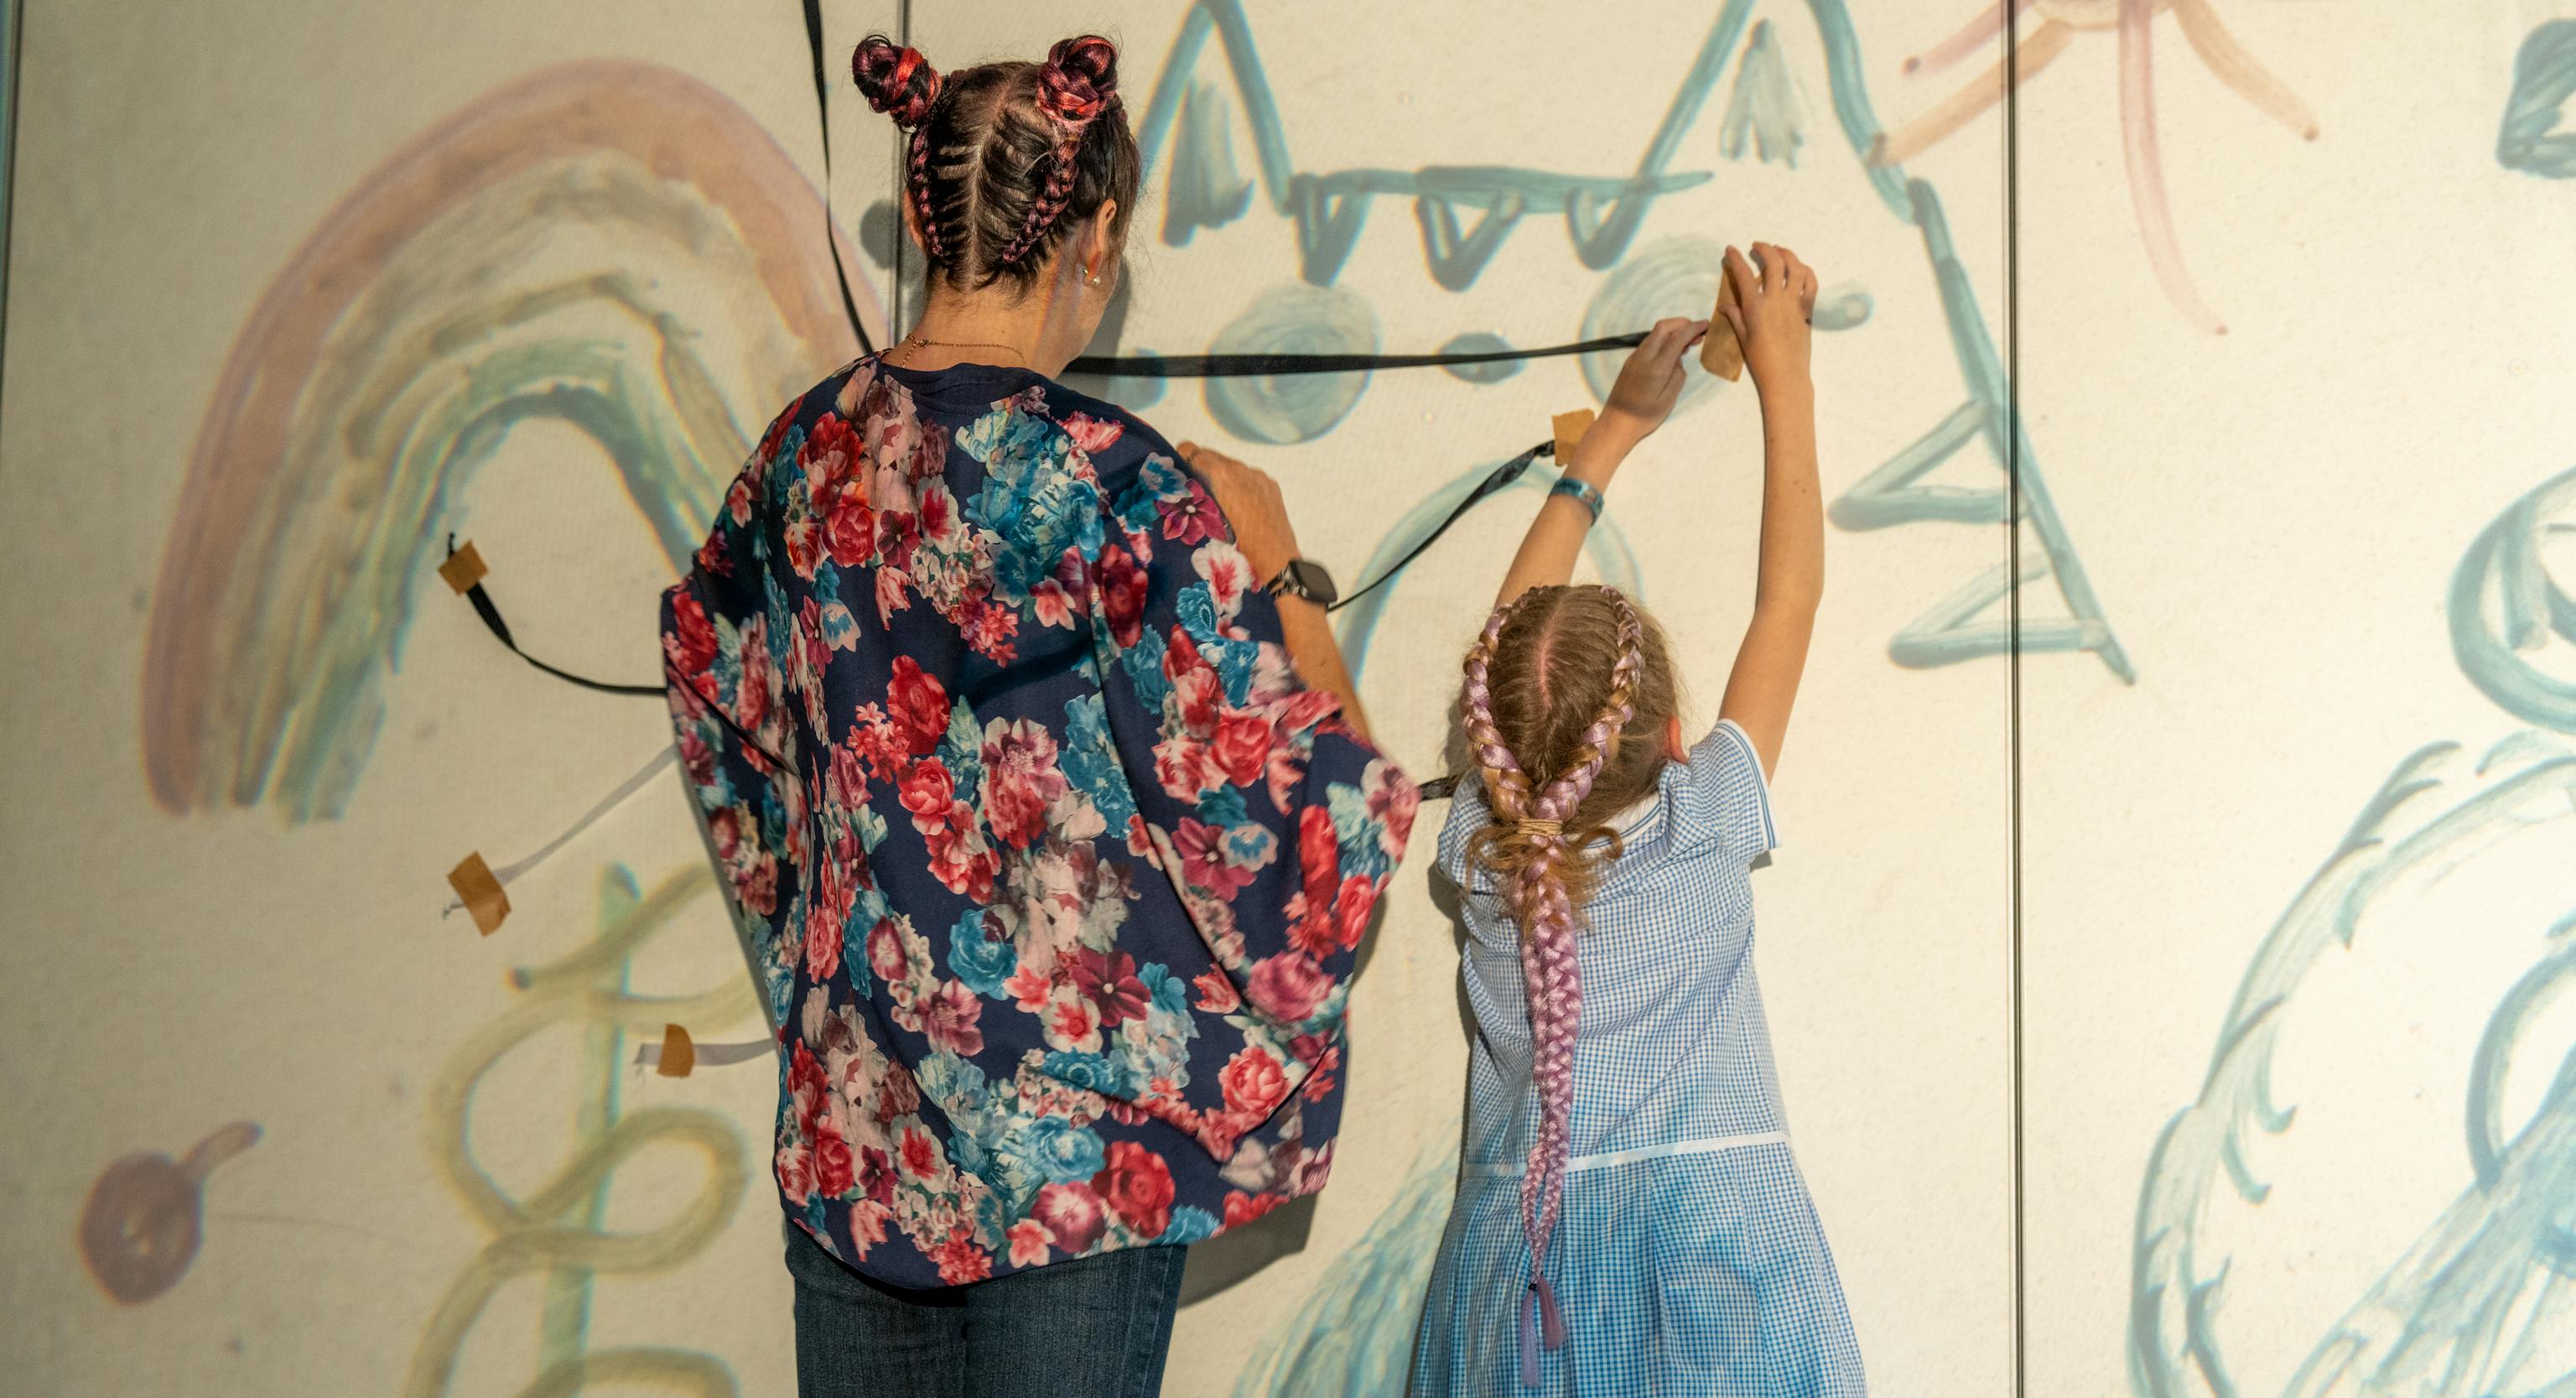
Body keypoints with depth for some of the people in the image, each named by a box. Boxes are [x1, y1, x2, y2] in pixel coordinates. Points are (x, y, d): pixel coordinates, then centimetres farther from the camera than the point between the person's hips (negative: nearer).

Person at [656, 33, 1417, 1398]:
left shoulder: (805, 449, 0)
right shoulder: (1116, 482, -19)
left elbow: (721, 717, 14)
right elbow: (1270, 799, -15)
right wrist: (1276, 569, -3)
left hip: (847, 1115, 6)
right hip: (1069, 1131, -6)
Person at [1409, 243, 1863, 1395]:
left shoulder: (1479, 849, 0)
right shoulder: (1706, 825, -7)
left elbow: (1508, 638, 15)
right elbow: (1790, 594, 3)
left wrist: (1613, 433, 25)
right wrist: (1783, 371, 13)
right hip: (1713, 1247, -3)